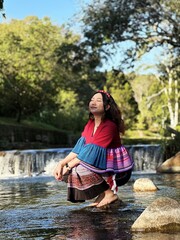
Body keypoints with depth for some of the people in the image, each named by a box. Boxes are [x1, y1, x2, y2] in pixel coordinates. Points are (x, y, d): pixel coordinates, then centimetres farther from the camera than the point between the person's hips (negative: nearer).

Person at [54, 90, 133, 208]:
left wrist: (68, 166, -22)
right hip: (102, 165, 8)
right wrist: (61, 163, -13)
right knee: (73, 170, -4)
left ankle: (110, 193, -9)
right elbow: (79, 147, 0)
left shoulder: (109, 126, -22)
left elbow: (92, 152, -25)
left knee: (82, 169, -26)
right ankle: (102, 193, 6)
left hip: (117, 169, -8)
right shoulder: (90, 123, 4)